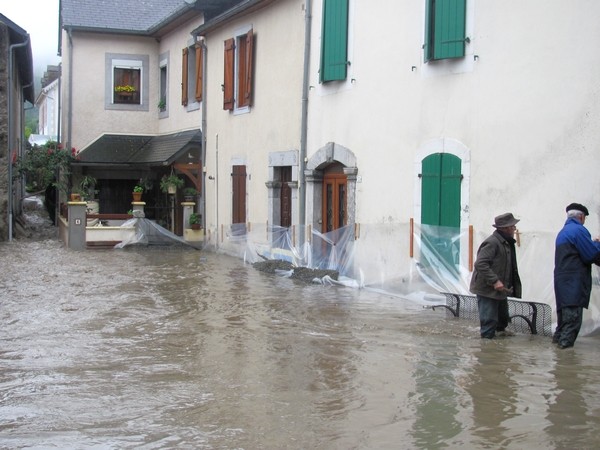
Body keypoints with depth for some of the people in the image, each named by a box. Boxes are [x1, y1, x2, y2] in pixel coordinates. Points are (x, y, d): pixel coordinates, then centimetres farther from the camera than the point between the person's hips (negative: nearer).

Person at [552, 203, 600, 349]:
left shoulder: (563, 232, 19)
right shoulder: (579, 230, -12)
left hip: (562, 279, 9)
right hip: (575, 280, -9)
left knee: (564, 310, 17)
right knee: (574, 311, -7)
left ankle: (559, 337, 24)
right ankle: (566, 342, -8)